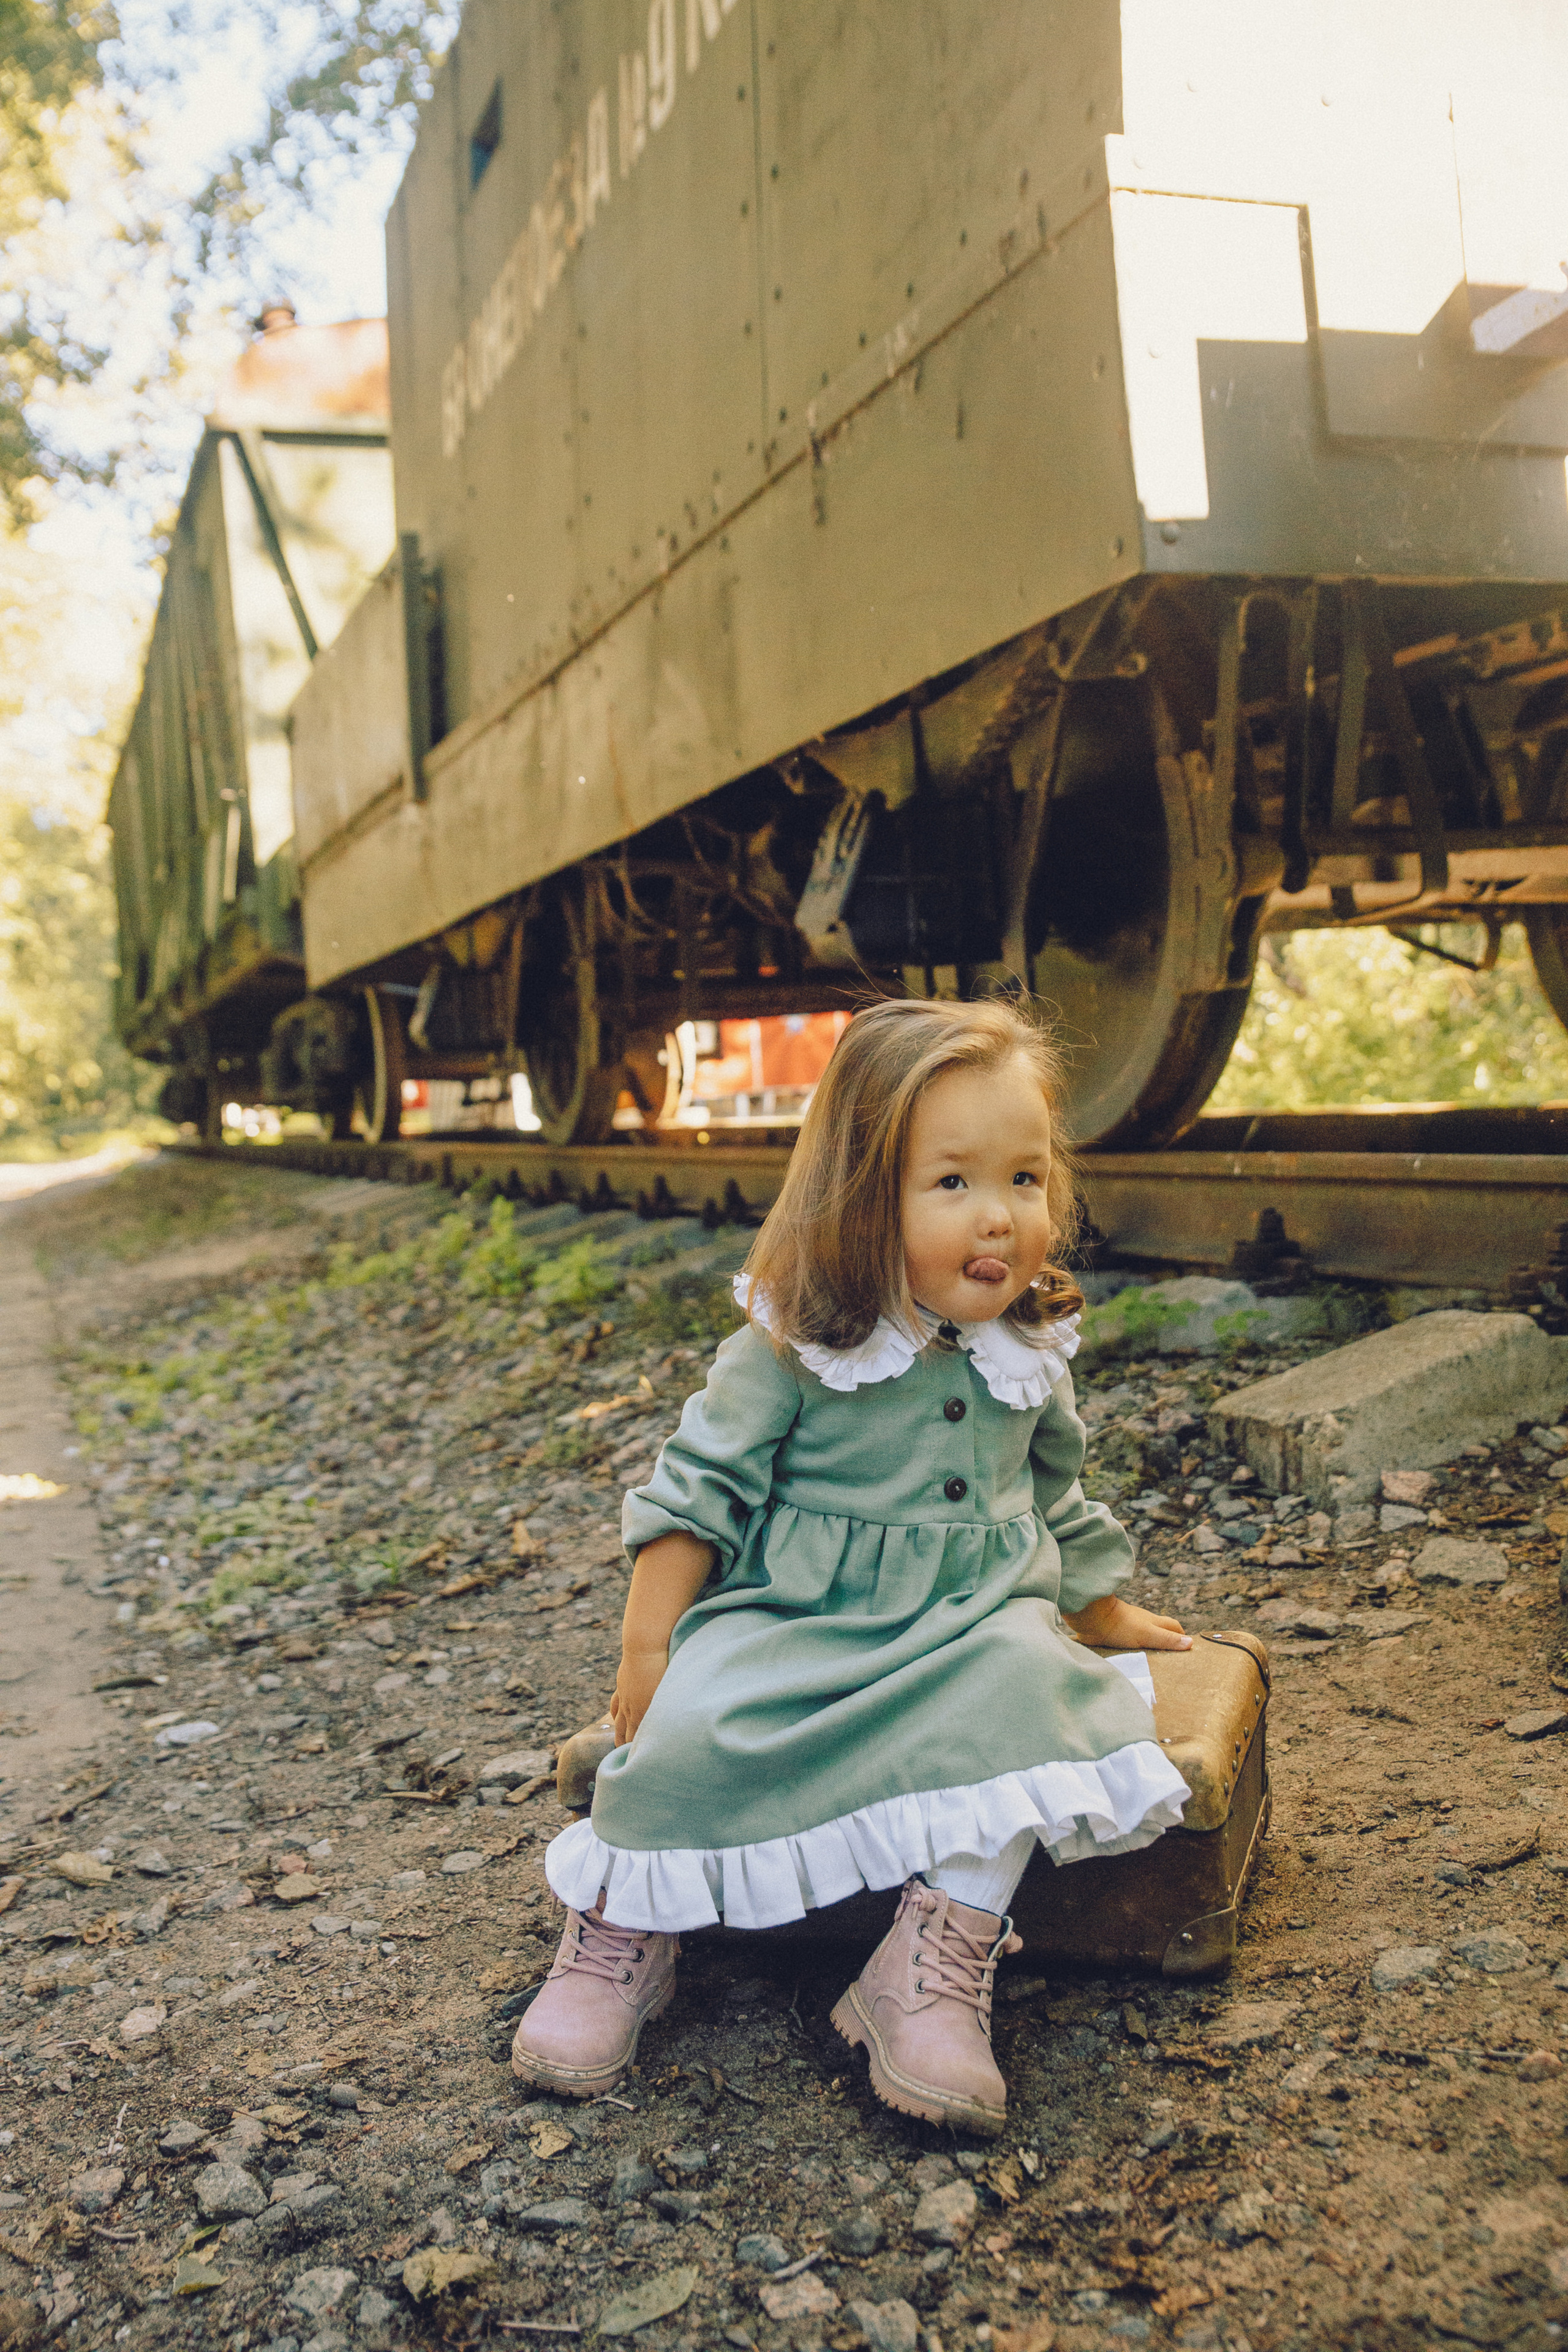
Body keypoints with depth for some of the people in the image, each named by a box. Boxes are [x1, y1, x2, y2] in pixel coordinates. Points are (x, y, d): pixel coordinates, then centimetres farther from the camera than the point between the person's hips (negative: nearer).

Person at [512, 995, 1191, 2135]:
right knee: (697, 1723, -29)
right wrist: (649, 1641, -7)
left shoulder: (1029, 1354, 7)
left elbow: (1058, 1504, 24)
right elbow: (698, 1489, -3)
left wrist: (1105, 1615, 32)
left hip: (975, 1621, 3)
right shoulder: (792, 1347, -8)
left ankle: (936, 1966, -25)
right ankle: (625, 1938, -3)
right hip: (790, 1618, -2)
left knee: (1020, 1690, -31)